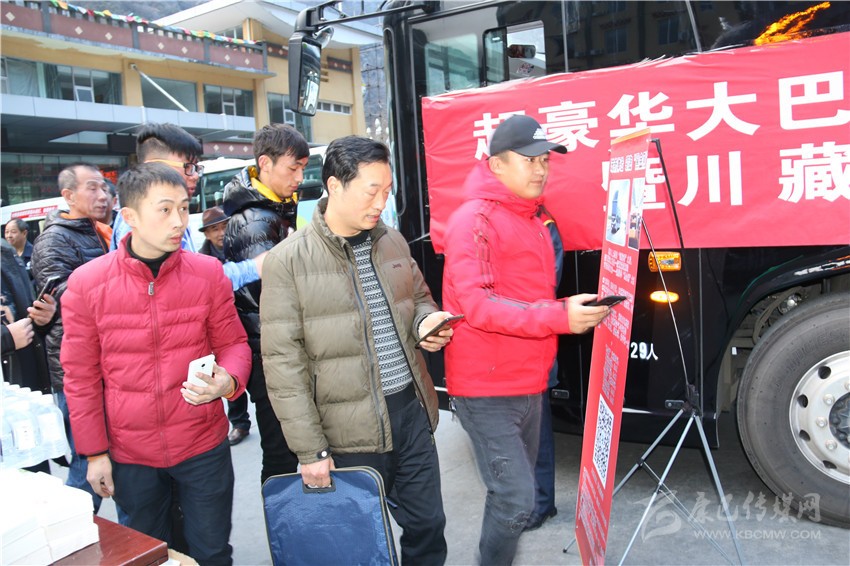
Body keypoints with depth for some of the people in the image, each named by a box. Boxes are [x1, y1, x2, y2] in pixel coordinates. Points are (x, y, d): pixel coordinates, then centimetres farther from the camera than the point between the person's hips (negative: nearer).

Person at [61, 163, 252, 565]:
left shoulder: (208, 272, -7)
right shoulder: (86, 283, -8)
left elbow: (233, 344, 1)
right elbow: (81, 377, -1)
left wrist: (228, 380, -21)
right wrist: (94, 453, 0)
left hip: (203, 447, 0)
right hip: (130, 455, 0)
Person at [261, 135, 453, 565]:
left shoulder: (392, 241, 5)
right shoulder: (288, 261, -11)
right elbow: (283, 363, -12)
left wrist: (426, 321, -4)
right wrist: (310, 450, -12)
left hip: (412, 412, 5)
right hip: (350, 435, -4)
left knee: (428, 527, 17)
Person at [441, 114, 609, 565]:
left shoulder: (533, 221, 15)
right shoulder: (474, 220, -14)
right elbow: (477, 305, -25)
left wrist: (578, 311, 12)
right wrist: (560, 317, -31)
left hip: (528, 386, 9)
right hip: (488, 391, -9)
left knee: (516, 492, 18)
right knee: (516, 500, -8)